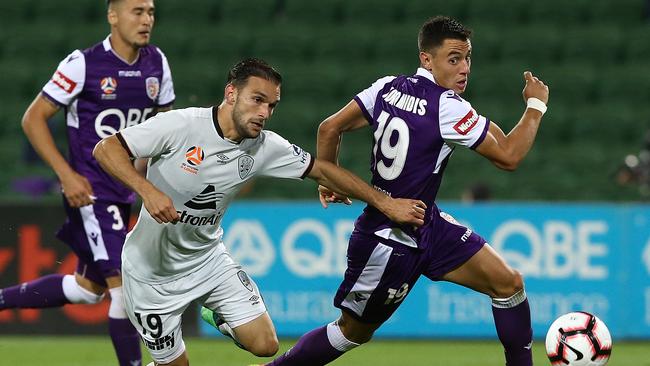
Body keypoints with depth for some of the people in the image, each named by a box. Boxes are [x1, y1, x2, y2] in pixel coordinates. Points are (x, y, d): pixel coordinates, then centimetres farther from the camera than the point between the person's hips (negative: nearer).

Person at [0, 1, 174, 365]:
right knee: (124, 281, -15)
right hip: (89, 190, -8)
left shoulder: (156, 63, 3)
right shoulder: (83, 64, -14)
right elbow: (33, 119, -9)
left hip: (124, 191, 8)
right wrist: (66, 175, -16)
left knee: (87, 288, 16)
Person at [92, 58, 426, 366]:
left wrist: (385, 203, 3)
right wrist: (148, 191, -39)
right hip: (152, 272, -4)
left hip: (207, 259, 4)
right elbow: (105, 149, -24)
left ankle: (221, 317, 25)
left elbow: (322, 171, 2)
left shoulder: (265, 147, -10)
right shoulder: (179, 125, -24)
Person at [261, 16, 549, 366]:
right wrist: (536, 106, -7)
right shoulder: (447, 107, -24)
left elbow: (329, 129, 3)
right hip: (390, 241, -9)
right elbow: (508, 156, -20)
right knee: (353, 332, 9)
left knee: (508, 283, 1)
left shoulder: (389, 87, -1)